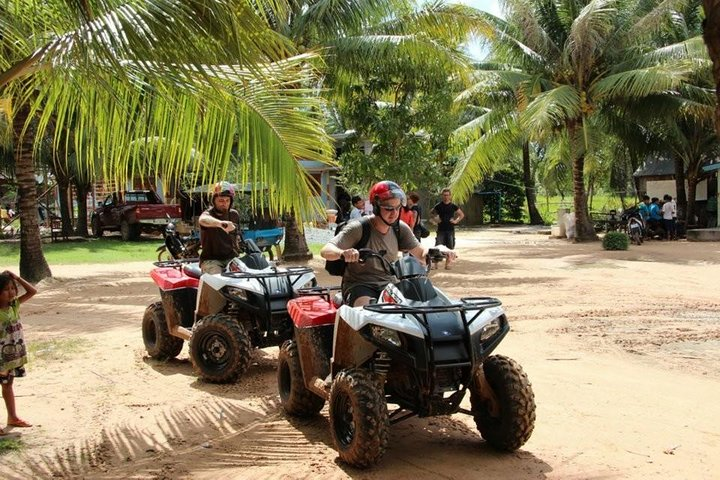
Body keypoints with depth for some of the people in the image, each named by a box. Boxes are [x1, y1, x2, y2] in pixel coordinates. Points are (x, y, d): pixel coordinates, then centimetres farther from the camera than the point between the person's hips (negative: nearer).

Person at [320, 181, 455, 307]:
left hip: (388, 284, 6)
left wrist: (438, 249, -13)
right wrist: (343, 253, -46)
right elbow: (325, 250, -23)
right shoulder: (358, 228, -14)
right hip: (359, 286, -5)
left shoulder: (400, 228, 3)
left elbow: (420, 252, 9)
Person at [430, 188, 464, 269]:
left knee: (449, 248, 2)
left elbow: (462, 215, 12)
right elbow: (431, 213, 16)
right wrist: (436, 220, 3)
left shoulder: (453, 206, 3)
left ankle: (447, 264, 11)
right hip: (441, 229, 0)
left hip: (450, 229, 1)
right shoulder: (439, 205, 2)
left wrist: (456, 221, -1)